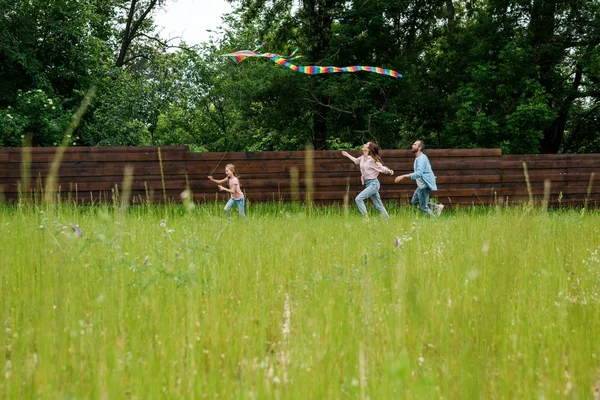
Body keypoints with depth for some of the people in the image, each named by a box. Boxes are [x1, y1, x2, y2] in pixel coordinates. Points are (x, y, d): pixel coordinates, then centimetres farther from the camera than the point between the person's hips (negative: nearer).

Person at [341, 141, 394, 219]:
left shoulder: (372, 159, -16)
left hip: (373, 183, -8)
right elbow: (356, 161, 29)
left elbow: (381, 168, -12)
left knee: (358, 199, -16)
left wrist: (388, 171, -32)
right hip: (368, 184, 8)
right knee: (378, 205, 10)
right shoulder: (363, 158, 7)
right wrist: (347, 155, 40)